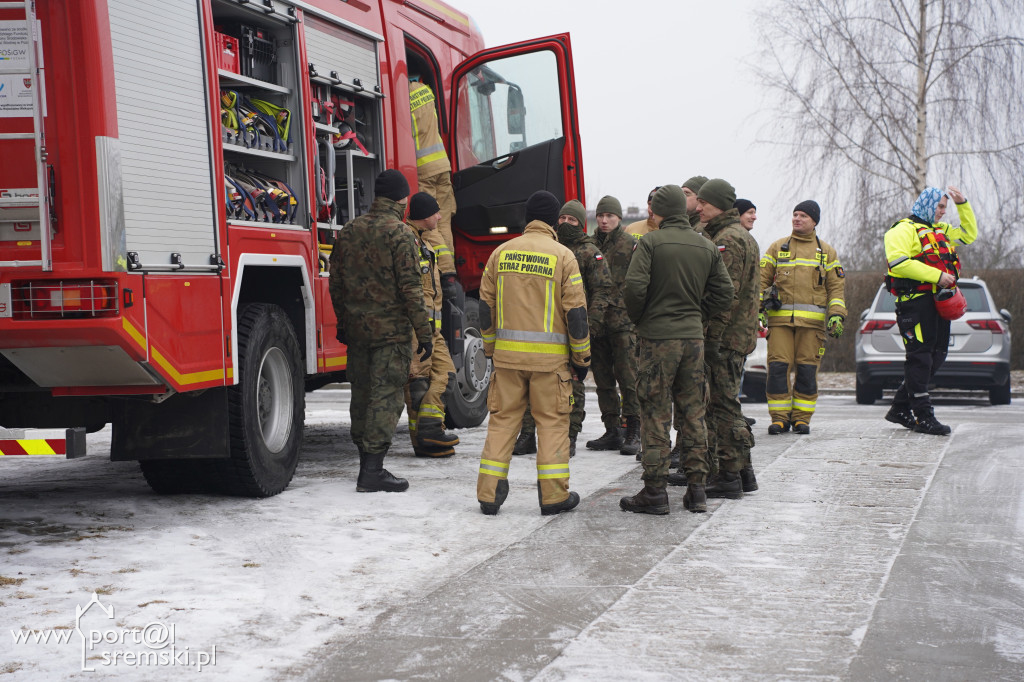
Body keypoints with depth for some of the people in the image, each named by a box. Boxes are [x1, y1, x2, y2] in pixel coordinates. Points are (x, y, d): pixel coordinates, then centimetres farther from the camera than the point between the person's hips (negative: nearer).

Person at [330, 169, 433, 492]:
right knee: (386, 396, -4)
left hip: (357, 329, 7)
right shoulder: (400, 233, -11)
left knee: (362, 393, 14)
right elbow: (410, 288, -15)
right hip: (392, 330, -6)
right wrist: (424, 332, -12)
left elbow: (336, 284, 13)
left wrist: (343, 324, 23)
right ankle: (372, 470, -6)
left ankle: (366, 463, 23)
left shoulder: (348, 232, 9)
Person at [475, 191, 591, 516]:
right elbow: (576, 312, -5)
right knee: (552, 421, 6)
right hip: (549, 356, -3)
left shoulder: (501, 253, 6)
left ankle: (489, 493, 8)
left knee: (502, 419, 9)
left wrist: (491, 349, 19)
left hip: (507, 354, 3)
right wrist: (582, 357, 3)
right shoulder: (562, 256, -5)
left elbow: (486, 306, 10)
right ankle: (553, 495, 8)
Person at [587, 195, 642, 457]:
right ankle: (611, 432, 16)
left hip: (623, 321, -5)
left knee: (628, 378, -5)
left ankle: (633, 433, -1)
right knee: (603, 379, 8)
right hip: (596, 324, 5)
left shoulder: (630, 246, 1)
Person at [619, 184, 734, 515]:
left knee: (656, 416, 0)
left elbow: (634, 286, -16)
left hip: (658, 338, -5)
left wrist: (638, 318, 1)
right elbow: (724, 292, 8)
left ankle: (655, 492, 1)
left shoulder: (651, 242, -8)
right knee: (693, 414, 10)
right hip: (693, 337, 5)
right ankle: (696, 490, 12)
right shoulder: (706, 247, 8)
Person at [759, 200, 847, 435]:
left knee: (807, 369, -1)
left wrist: (836, 315, -1)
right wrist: (757, 308, -1)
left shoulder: (827, 252, 14)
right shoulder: (777, 248, 13)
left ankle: (802, 417, 8)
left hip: (812, 320, 0)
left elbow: (837, 286, 11)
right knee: (778, 367, -7)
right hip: (779, 318, 0)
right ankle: (780, 417, 0)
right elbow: (762, 280, 10)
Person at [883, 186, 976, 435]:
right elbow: (899, 263, -19)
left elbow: (969, 234, 36)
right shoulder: (904, 230, -4)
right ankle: (923, 417, -7)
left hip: (939, 301, 9)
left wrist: (963, 204, 23)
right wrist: (936, 275, -20)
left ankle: (900, 409, 17)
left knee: (936, 356, 9)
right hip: (916, 301, -9)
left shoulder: (941, 230, 24)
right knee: (920, 358, -8)